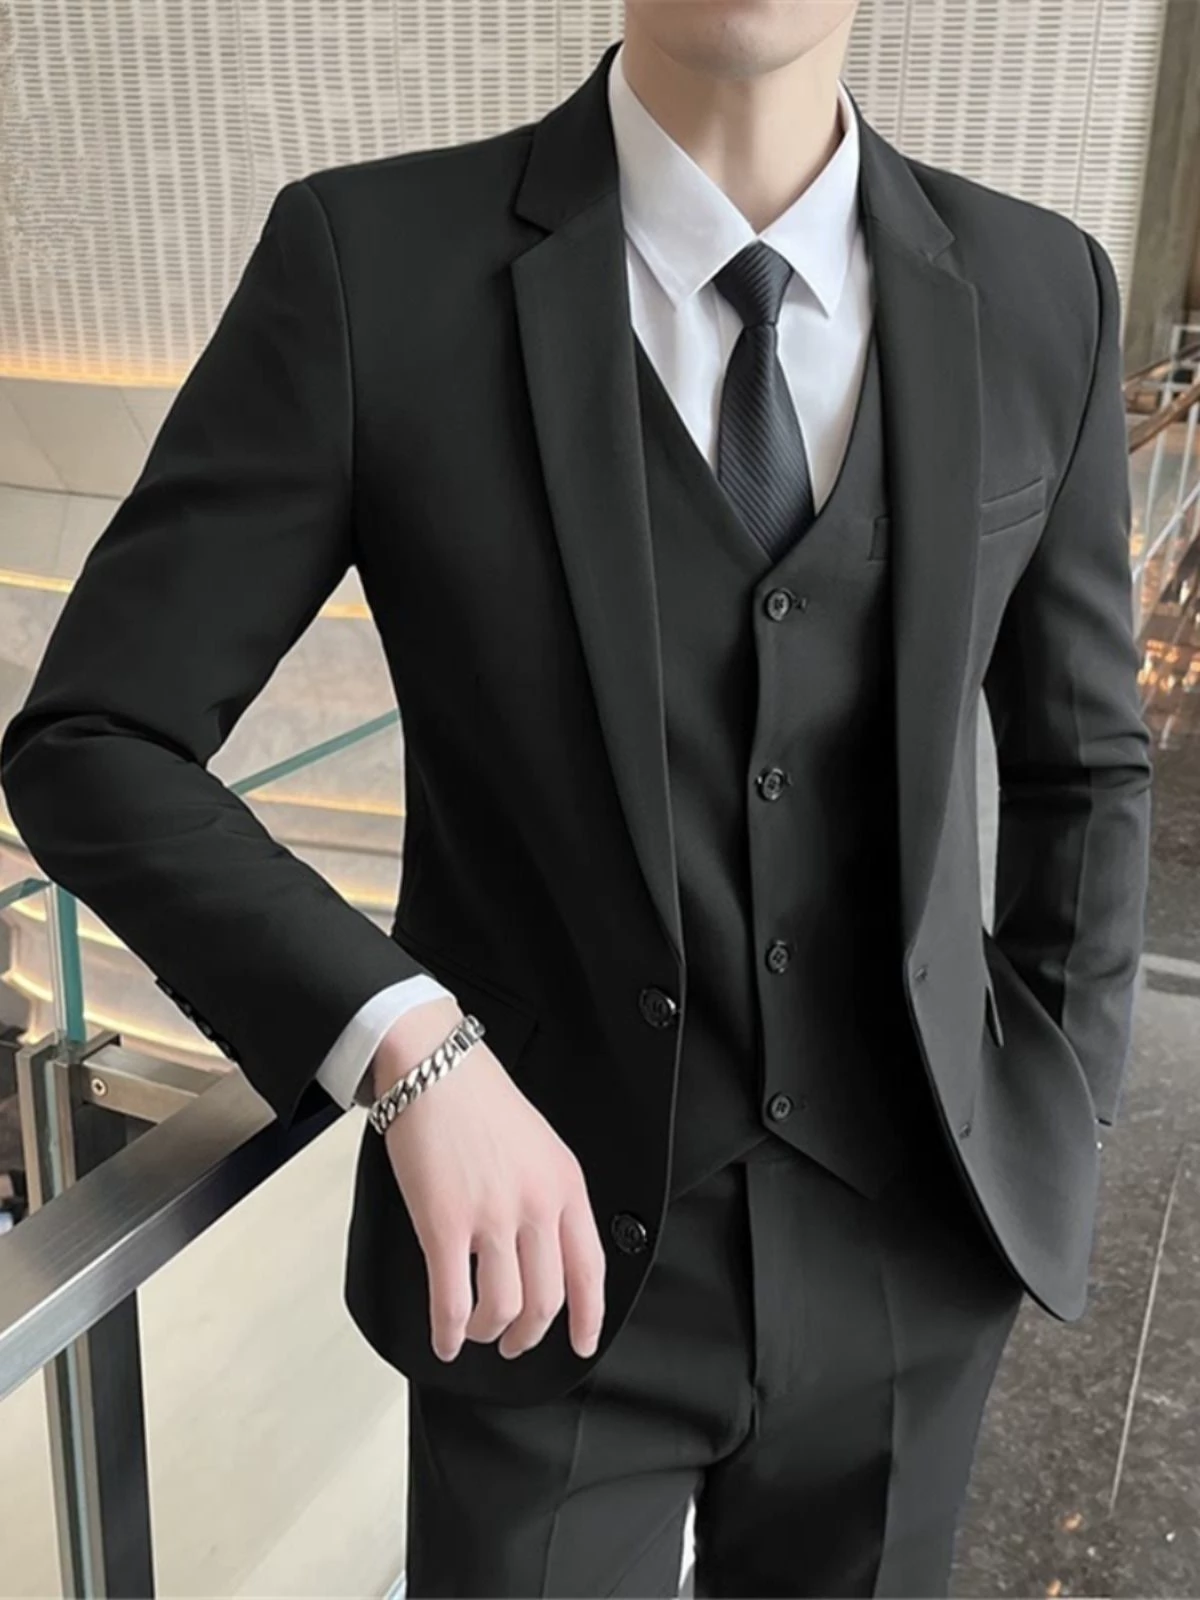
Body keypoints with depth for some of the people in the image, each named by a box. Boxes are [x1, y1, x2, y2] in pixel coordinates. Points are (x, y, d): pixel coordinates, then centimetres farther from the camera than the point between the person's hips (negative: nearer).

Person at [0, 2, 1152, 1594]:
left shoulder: (1038, 293, -3)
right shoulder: (370, 261, -13)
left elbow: (1082, 764, 7)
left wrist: (1046, 1153, 0)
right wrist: (407, 1043, -25)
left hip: (903, 1249, 3)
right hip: (554, 1247, -2)